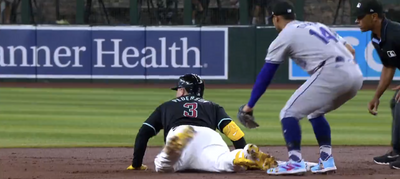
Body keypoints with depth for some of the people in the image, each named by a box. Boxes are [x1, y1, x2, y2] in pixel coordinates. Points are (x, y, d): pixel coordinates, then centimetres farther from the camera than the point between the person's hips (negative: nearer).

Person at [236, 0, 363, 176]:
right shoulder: (317, 26, 29)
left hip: (331, 73, -7)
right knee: (315, 112, 28)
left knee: (289, 113, 1)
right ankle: (326, 160, 18)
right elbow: (350, 49, 23)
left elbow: (265, 76, 9)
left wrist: (249, 106, 13)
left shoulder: (284, 36, 9)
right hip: (356, 75, 7)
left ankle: (295, 162, -13)